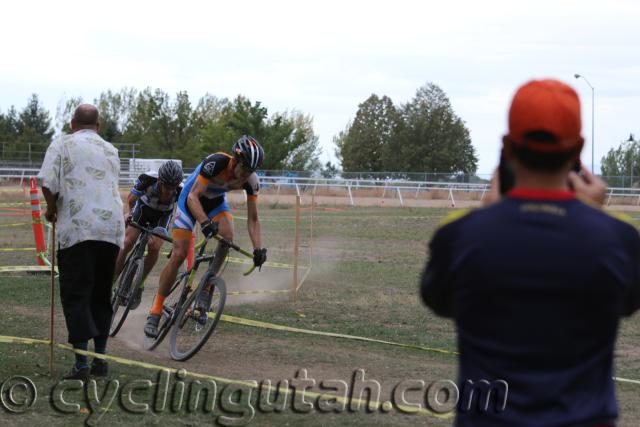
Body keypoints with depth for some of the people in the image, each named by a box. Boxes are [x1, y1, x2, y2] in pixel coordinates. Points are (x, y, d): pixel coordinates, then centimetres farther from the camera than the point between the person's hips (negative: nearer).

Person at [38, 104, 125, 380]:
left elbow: (47, 182, -9)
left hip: (78, 229, -4)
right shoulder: (111, 150, 18)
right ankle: (100, 359, 14)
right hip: (113, 228, 4)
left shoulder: (62, 145, 3)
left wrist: (51, 209, 8)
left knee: (76, 295, -3)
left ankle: (81, 364, -12)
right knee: (101, 295, 14)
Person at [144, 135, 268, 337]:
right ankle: (155, 312, -4)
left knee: (227, 236, -26)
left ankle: (206, 289, -9)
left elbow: (253, 219, -18)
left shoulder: (251, 181, -23)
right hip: (191, 199, -4)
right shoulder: (216, 162, -36)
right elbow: (193, 197, -38)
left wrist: (258, 248, -33)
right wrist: (205, 223, -54)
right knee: (179, 254, -12)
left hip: (216, 202, 4)